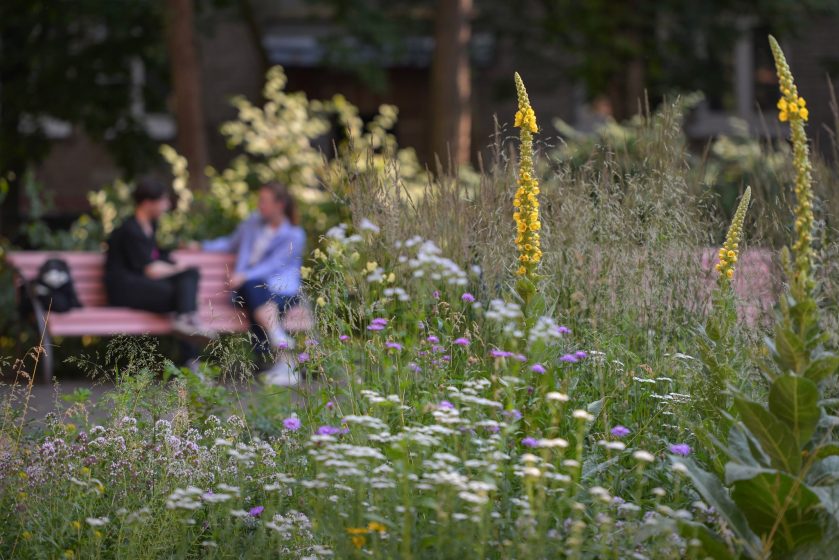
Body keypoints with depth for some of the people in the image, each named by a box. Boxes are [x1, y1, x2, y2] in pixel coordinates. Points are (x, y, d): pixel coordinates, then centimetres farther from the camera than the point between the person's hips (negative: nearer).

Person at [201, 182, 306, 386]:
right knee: (252, 287, -35)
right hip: (249, 285, 4)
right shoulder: (253, 222, 20)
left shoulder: (294, 235, 3)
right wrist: (202, 246, 21)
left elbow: (273, 265, -11)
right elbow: (231, 243, 35)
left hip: (280, 291, -4)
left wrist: (245, 276, -27)